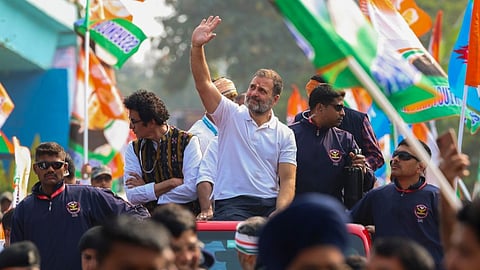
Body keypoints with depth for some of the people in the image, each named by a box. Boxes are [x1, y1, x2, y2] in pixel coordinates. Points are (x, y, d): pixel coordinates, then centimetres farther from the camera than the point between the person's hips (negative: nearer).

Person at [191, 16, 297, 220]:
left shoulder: (285, 135, 12)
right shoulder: (231, 115, 11)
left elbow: (287, 180, 5)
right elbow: (203, 83, -1)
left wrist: (279, 214, -13)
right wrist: (196, 47, -16)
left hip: (270, 205, 2)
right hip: (231, 204, -1)